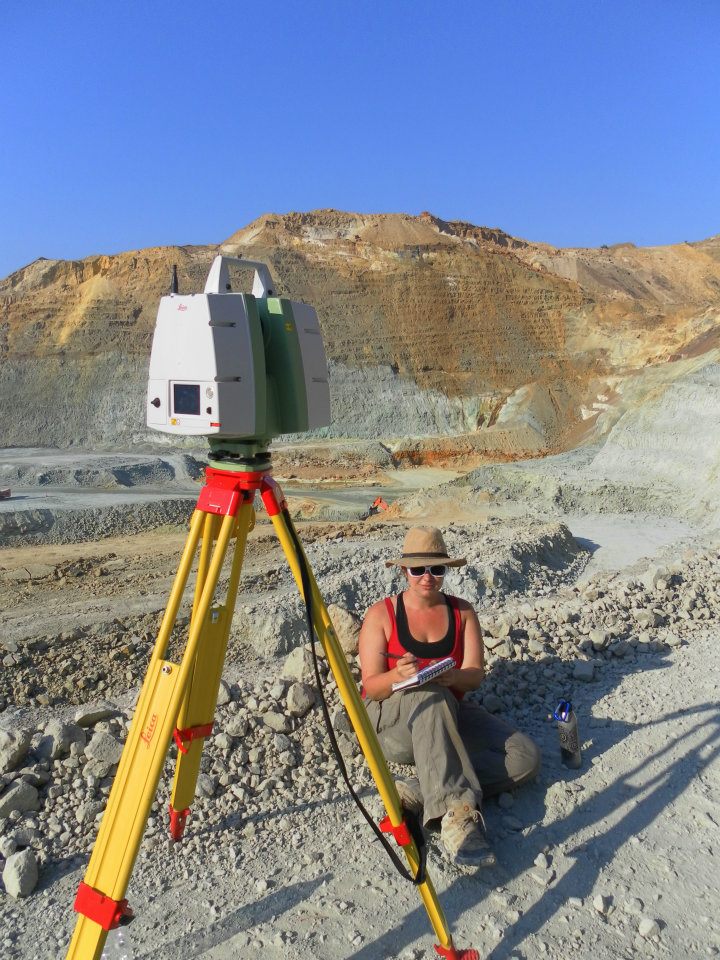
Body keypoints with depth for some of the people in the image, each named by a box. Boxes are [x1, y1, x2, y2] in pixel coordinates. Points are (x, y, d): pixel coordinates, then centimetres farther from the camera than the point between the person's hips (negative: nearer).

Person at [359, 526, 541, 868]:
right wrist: (398, 676, -34)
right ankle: (457, 812, -45)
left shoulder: (462, 612, 5)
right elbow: (371, 686, -10)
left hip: (449, 714, 4)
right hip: (390, 718, -4)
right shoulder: (381, 614, -4)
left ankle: (420, 792, -30)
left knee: (525, 756, -21)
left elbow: (475, 674, -7)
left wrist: (453, 676, -31)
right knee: (431, 698, -40)